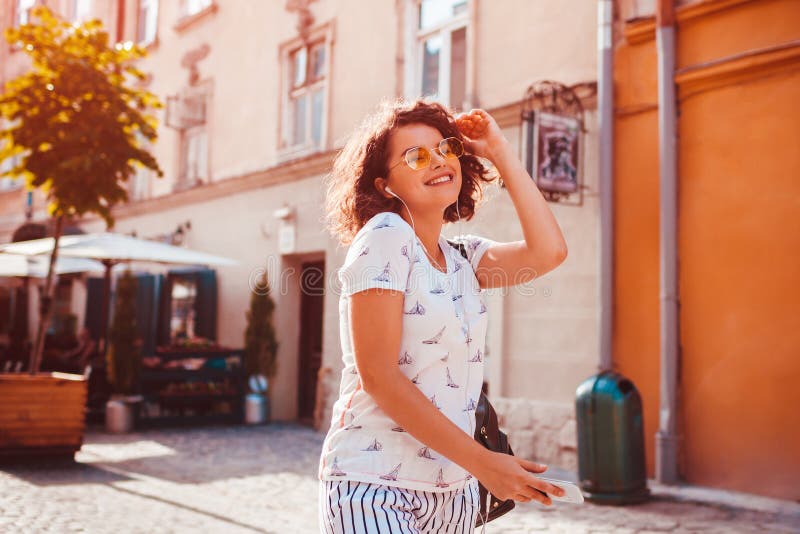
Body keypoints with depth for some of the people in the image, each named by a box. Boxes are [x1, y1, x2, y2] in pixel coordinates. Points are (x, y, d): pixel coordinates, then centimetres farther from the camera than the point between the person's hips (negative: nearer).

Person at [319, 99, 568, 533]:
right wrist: (481, 461, -19)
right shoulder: (384, 237, -12)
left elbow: (548, 252, -4)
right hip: (374, 487, -6)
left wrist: (500, 151, 0)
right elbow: (377, 375, -18)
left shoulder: (461, 258, 9)